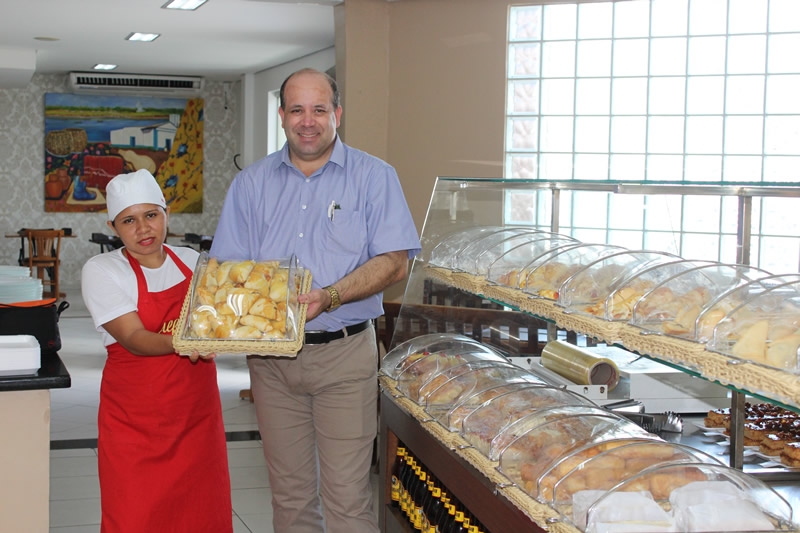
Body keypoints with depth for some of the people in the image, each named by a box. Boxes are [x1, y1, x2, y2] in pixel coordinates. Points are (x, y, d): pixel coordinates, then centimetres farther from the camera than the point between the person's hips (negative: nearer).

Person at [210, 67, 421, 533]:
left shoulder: (373, 176, 1)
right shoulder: (252, 182, 10)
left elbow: (394, 262, -7)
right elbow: (229, 264, 8)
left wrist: (330, 296, -21)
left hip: (344, 355, -3)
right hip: (270, 356, 3)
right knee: (289, 492, 12)